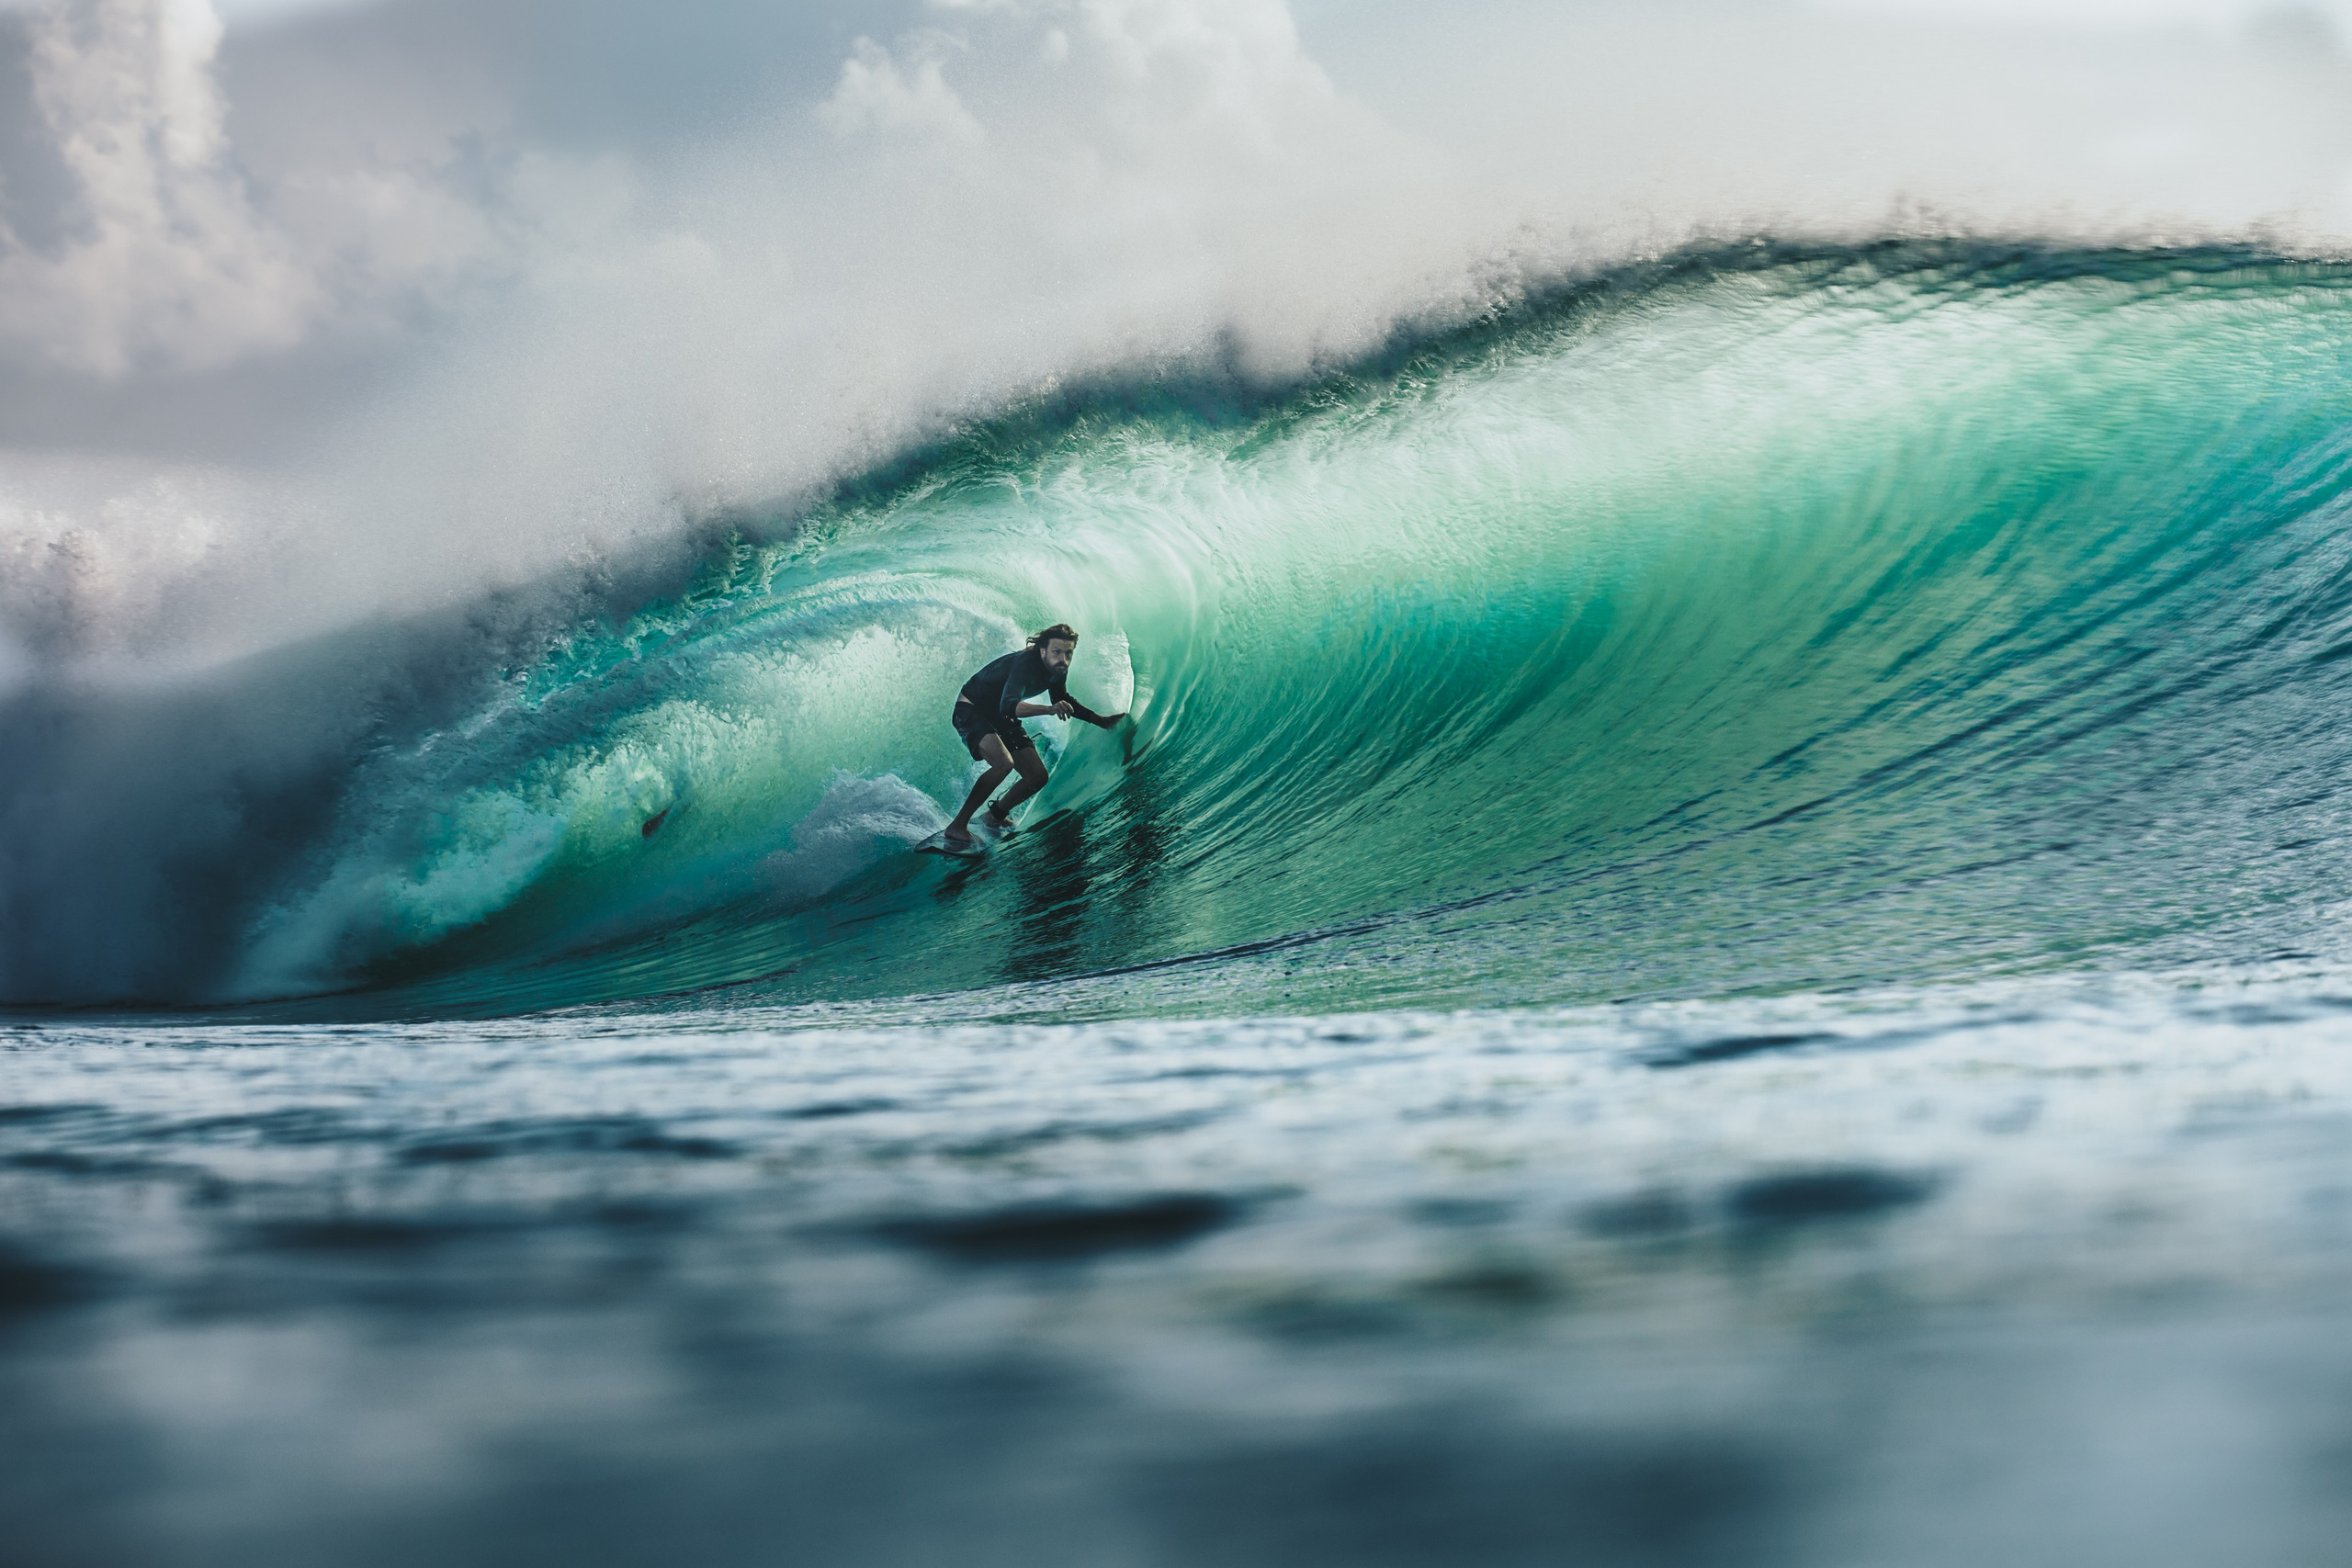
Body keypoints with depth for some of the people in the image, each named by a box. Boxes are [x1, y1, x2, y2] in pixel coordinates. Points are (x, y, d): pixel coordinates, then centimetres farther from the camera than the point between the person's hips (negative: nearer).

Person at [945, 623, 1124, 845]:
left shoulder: (1057, 670, -8)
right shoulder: (1025, 664, -34)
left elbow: (1063, 701, 14)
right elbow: (1009, 706, -49)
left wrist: (1100, 720, 11)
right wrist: (1050, 709, -62)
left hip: (1001, 718, 9)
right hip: (971, 710, -9)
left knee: (1037, 777, 2)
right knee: (1003, 763, -33)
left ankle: (995, 816, 27)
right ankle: (957, 826, -25)